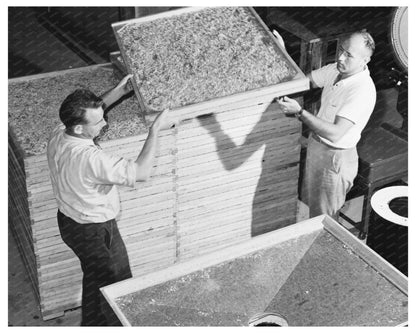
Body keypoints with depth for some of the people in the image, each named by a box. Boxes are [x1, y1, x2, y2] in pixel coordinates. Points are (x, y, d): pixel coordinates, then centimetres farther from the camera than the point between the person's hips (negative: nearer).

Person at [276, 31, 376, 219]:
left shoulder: (363, 91, -30)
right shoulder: (336, 70, -5)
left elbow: (335, 133, -35)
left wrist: (299, 112, -38)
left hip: (336, 158, -8)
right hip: (316, 146, 8)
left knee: (324, 219, 10)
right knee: (313, 205, 26)